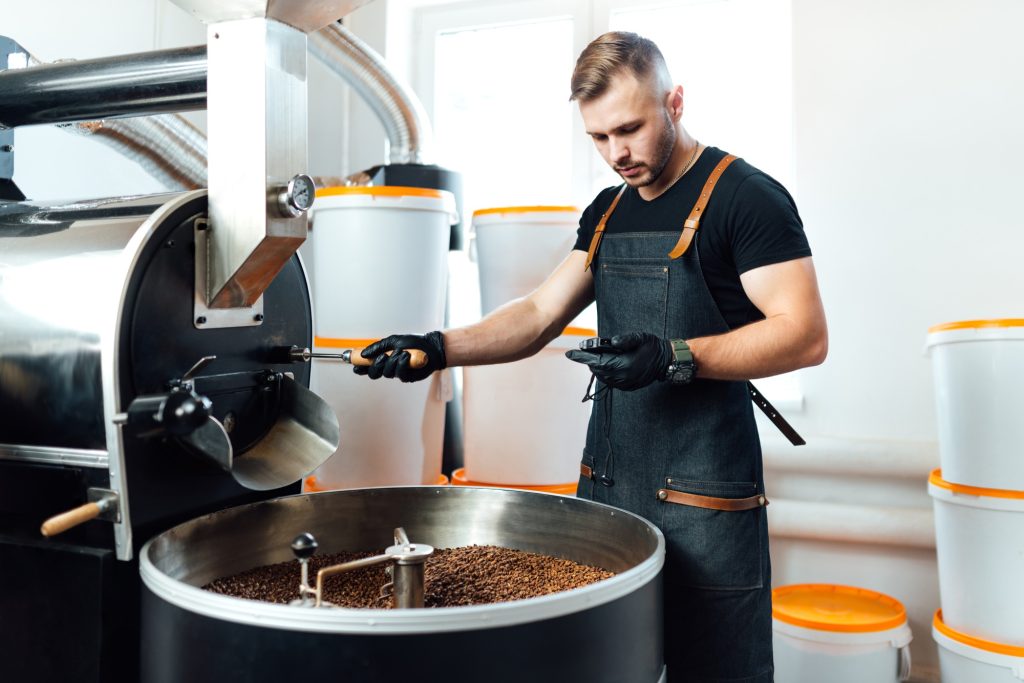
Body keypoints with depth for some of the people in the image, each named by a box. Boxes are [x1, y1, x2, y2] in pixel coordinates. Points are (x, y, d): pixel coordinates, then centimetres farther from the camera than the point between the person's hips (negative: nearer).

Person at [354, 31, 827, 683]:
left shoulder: (746, 195, -8)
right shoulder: (607, 211, 13)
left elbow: (805, 335, -15)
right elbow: (539, 315, 11)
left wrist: (675, 357, -27)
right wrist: (439, 349, -3)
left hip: (702, 499, -6)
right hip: (606, 482, 7)